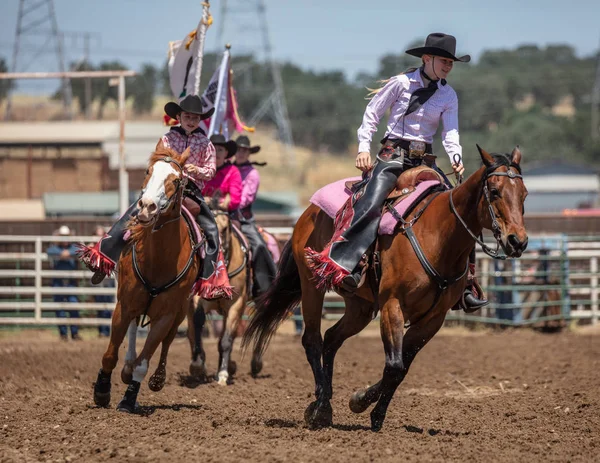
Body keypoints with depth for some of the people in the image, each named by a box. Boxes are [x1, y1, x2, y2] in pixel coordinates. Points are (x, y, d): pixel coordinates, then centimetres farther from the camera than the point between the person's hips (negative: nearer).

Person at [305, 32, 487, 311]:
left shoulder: (449, 95, 9)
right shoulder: (401, 83, -1)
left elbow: (450, 132, 0)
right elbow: (372, 114, 4)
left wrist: (455, 157, -20)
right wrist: (364, 148, -7)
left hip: (425, 160, 5)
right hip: (394, 155, -4)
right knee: (370, 205, -28)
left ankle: (466, 283, 3)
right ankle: (337, 265, -37)